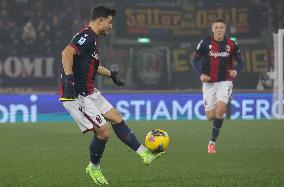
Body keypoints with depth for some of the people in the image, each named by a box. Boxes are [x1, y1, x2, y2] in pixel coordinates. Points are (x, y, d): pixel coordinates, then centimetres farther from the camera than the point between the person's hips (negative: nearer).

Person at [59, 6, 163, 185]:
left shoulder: (91, 38, 17)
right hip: (76, 96, -11)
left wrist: (110, 74, 46)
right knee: (103, 132, -8)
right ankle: (94, 168, 13)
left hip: (89, 93, 11)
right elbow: (67, 53, -32)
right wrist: (69, 78, -40)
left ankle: (144, 153, 17)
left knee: (116, 117, 12)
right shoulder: (86, 36, -15)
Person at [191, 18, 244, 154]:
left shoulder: (232, 45, -1)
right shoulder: (205, 43, -4)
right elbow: (194, 60, 3)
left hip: (225, 82, -1)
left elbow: (240, 62, 9)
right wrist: (200, 74, -13)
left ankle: (212, 141, -11)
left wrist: (236, 71, -13)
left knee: (220, 109, -23)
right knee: (211, 116, 0)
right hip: (209, 83, 1)